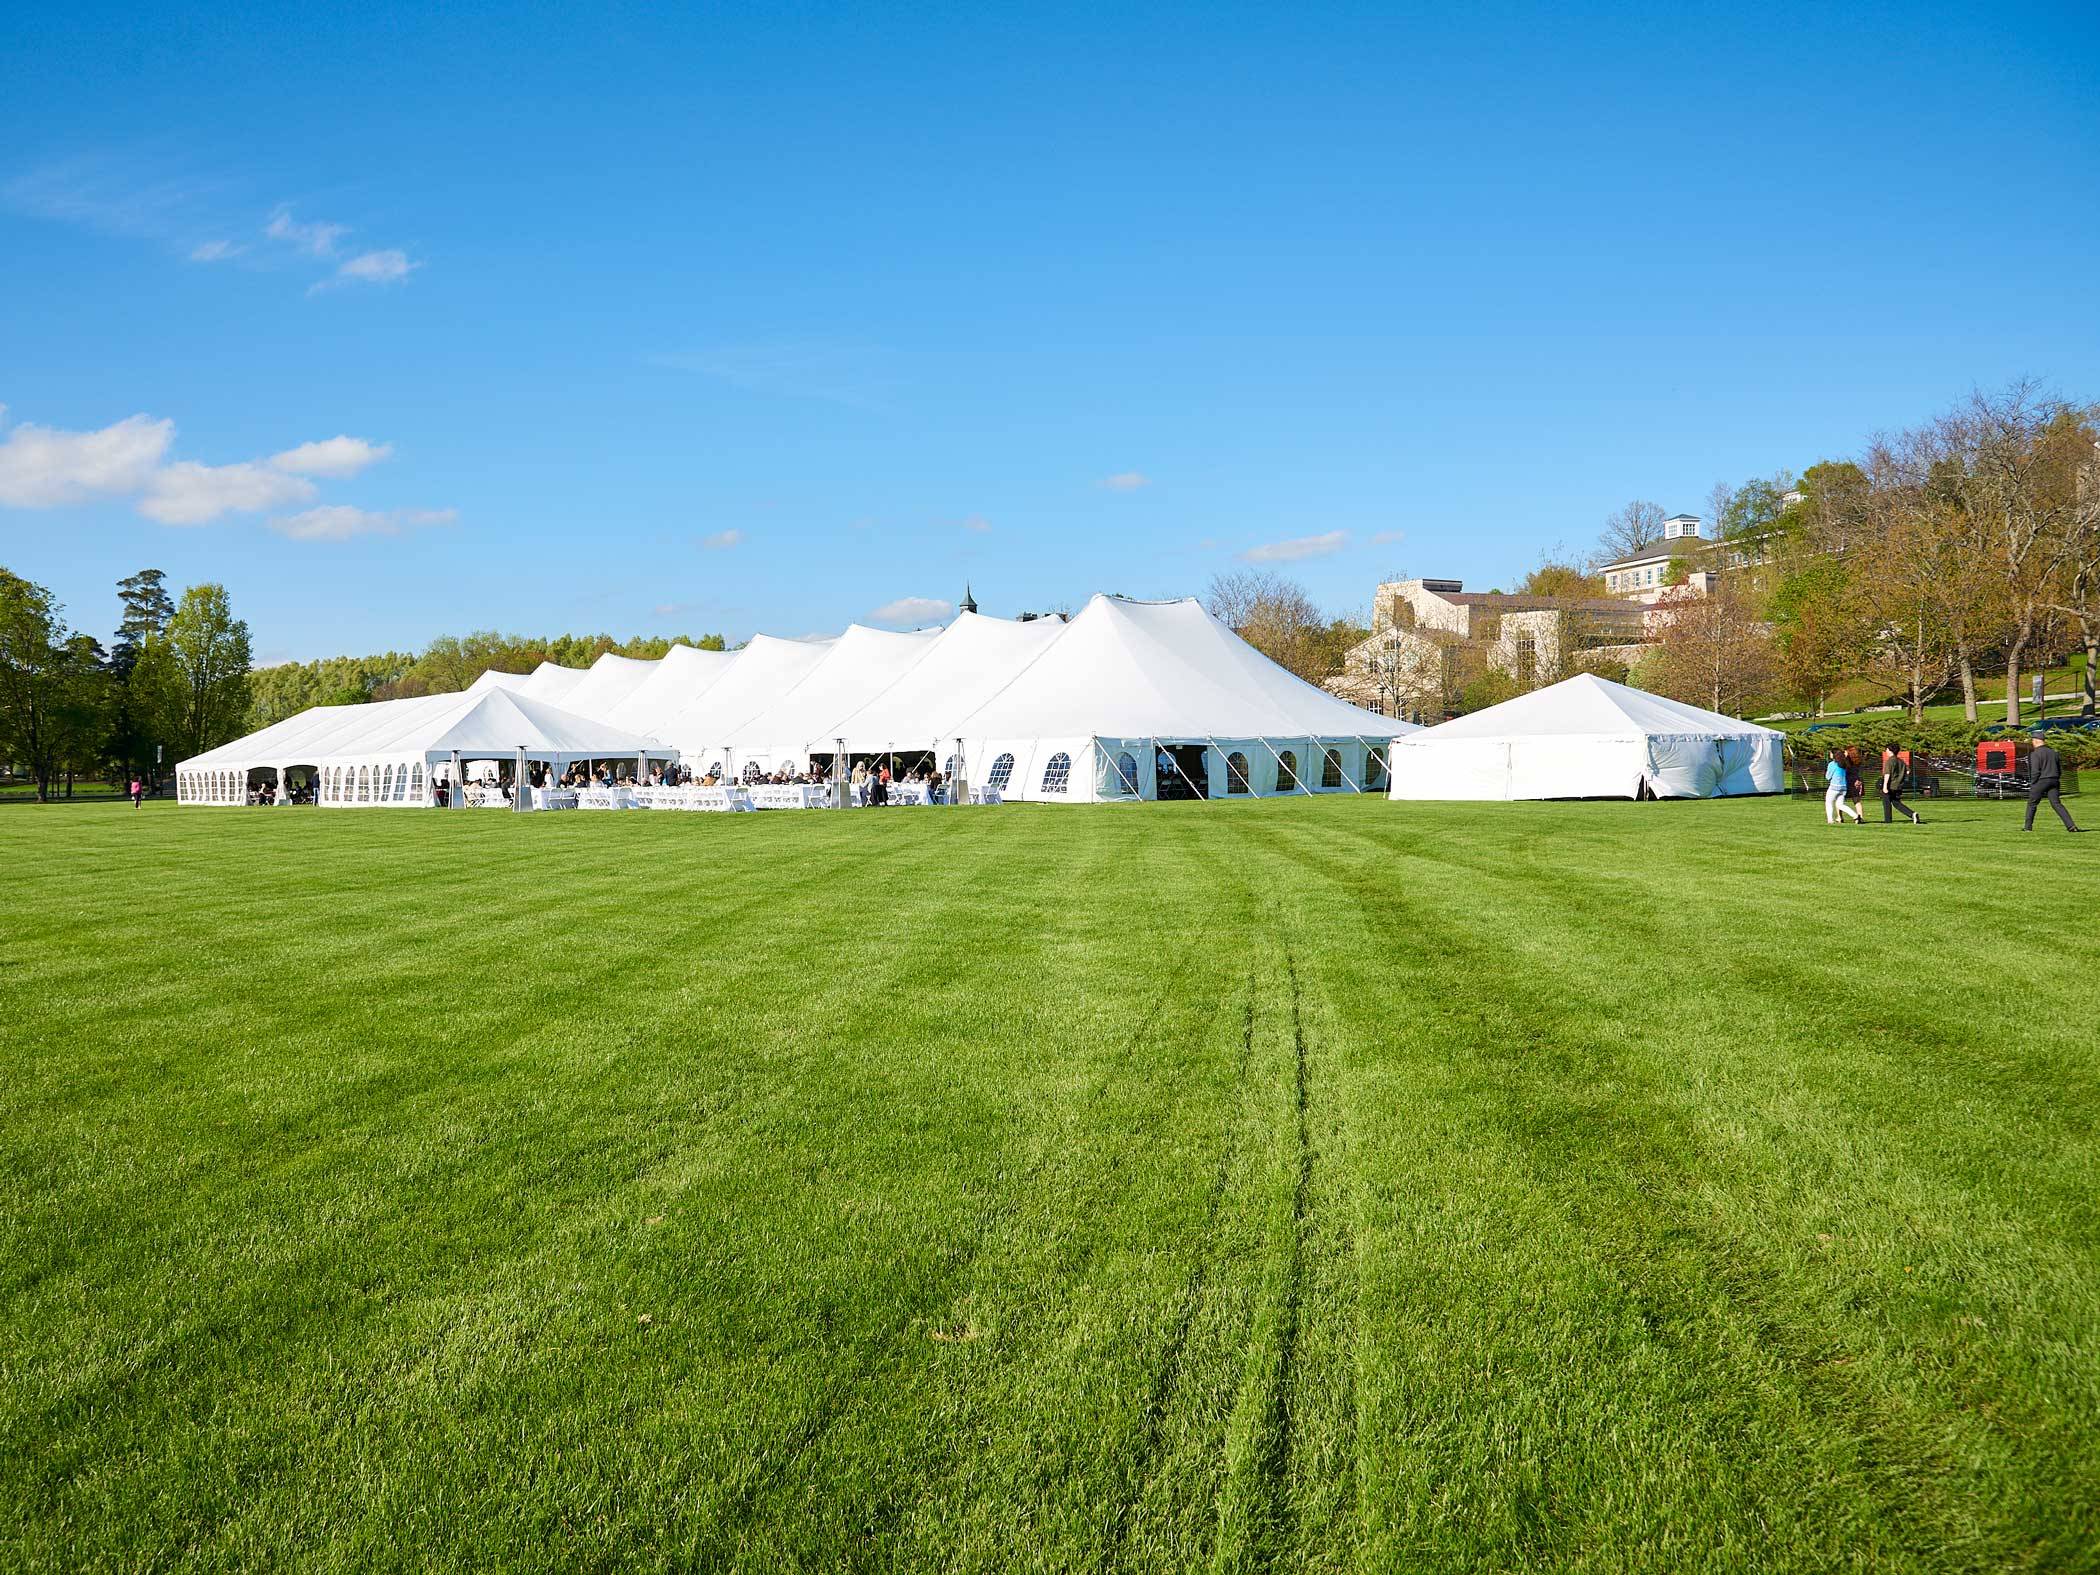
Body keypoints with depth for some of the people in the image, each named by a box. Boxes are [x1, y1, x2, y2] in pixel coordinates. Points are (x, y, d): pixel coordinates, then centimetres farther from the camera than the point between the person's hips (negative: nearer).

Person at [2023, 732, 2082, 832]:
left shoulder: (2035, 754, -9)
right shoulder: (2054, 753, 13)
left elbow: (2035, 772, -16)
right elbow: (2060, 771, 15)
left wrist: (2032, 784, -7)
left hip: (2040, 781, -6)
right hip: (2054, 781, 6)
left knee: (2031, 804, 8)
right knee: (2057, 804, 2)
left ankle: (2028, 827, 13)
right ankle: (2071, 825, -11)